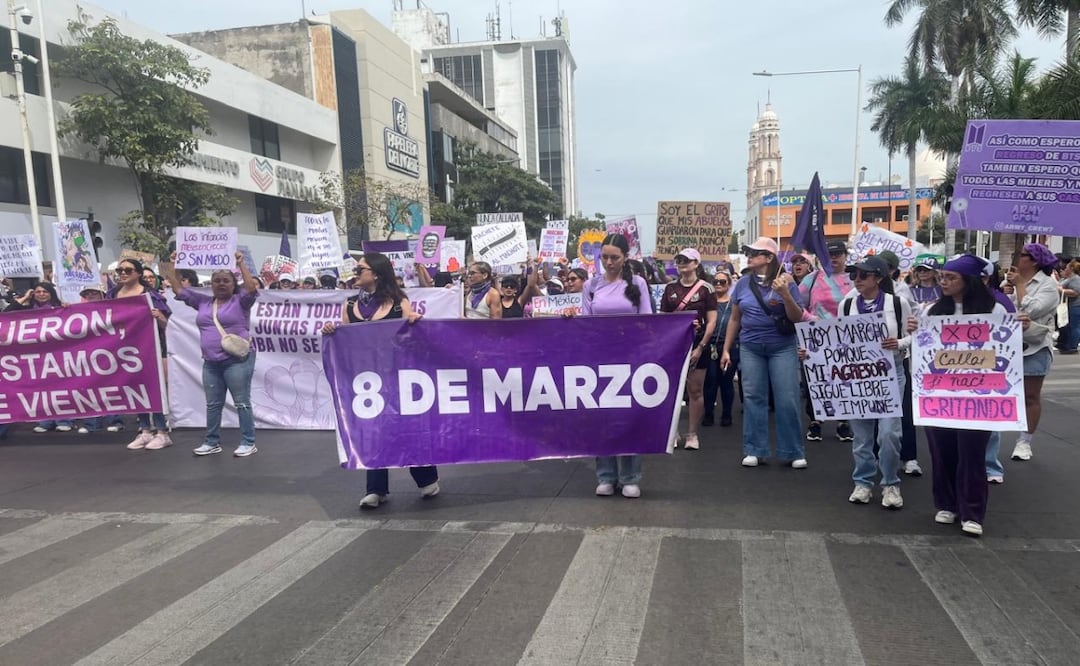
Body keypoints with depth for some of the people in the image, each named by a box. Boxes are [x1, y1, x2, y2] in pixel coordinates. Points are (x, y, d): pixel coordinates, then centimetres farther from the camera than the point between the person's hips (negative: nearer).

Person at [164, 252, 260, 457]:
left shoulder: (240, 301, 0)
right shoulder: (203, 302, 15)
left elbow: (252, 288, -18)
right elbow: (179, 289, 18)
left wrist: (241, 264, -15)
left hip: (237, 360, -6)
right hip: (211, 362, 6)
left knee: (242, 402, -3)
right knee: (212, 404, 12)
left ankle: (248, 443, 3)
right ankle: (212, 442, 22)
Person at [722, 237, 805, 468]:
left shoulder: (785, 282, -4)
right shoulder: (743, 283, 5)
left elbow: (798, 318, -6)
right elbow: (735, 319, 11)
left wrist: (785, 295, -21)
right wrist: (726, 349, 9)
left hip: (782, 348, -3)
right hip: (750, 348, 3)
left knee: (787, 399, -2)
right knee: (753, 398, 5)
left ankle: (795, 452, 10)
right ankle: (754, 450, 14)